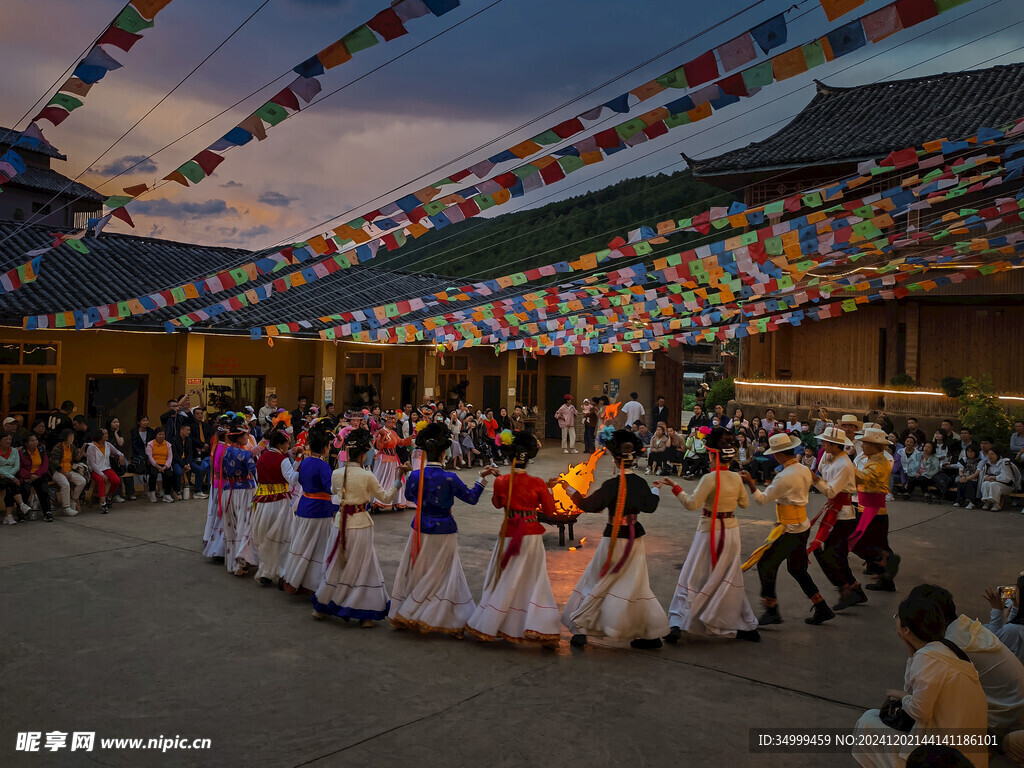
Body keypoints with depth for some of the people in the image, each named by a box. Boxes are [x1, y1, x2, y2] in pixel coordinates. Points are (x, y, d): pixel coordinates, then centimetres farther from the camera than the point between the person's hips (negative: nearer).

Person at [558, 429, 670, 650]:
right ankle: (652, 634, 15)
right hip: (635, 538, 5)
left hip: (615, 539, -5)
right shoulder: (641, 483, -2)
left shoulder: (611, 485, -19)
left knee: (598, 583, 7)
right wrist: (655, 491, 33)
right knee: (636, 586, 14)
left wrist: (568, 488, -5)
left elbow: (588, 505, -15)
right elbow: (649, 507, 14)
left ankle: (581, 629, 12)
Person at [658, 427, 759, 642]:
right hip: (731, 529, 6)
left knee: (694, 578, 1)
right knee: (730, 579, 17)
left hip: (711, 531, -6)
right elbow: (744, 503, 14)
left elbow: (692, 504, -23)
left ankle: (678, 625, -2)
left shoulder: (710, 478, -18)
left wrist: (674, 487, -15)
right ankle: (748, 626, 23)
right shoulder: (736, 478, 0)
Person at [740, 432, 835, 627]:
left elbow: (763, 499, -16)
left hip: (790, 530, -9)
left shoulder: (785, 477, -21)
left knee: (766, 564, 0)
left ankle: (771, 611, 4)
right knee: (797, 569, 19)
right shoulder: (804, 470, 6)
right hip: (803, 526, 9)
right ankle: (822, 609, 22)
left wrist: (750, 483, -14)